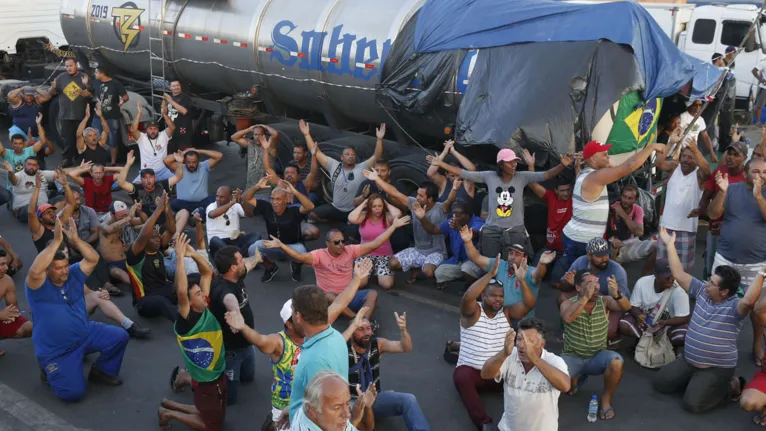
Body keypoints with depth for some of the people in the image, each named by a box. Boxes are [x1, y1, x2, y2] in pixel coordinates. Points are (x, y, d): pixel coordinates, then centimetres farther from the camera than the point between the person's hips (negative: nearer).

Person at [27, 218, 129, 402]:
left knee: (120, 336, -12)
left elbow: (93, 259, -12)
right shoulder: (39, 286, -18)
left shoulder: (74, 275, -1)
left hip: (85, 334, 6)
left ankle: (102, 371, 14)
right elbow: (34, 271, -40)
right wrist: (56, 241, -39)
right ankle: (51, 369, 15)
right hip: (56, 351, -6)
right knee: (73, 393, -19)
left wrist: (75, 239, -24)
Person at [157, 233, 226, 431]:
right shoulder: (186, 320, -26)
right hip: (206, 382, -7)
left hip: (218, 375, 7)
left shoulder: (204, 309, -6)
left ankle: (171, 404, 33)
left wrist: (193, 253, -21)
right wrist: (180, 256, -43)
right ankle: (168, 413, 20)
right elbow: (181, 291, -45)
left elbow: (208, 272, -4)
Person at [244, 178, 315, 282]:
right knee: (253, 249, -26)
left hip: (292, 246, -3)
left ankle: (296, 266, 6)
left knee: (301, 254, -38)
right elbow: (247, 198, -13)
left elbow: (310, 207, -43)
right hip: (273, 246, 3)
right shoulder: (267, 207, -13)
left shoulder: (293, 211, -24)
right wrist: (257, 187, -32)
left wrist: (294, 191, -50)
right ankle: (270, 267, 8)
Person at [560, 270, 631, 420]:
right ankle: (575, 379, 12)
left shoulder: (604, 301, -6)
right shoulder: (568, 303, -10)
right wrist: (586, 296, -41)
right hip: (572, 358, 0)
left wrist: (616, 294, -46)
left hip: (598, 357, 1)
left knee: (616, 362, -32)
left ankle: (606, 398, -4)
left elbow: (626, 307, -24)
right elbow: (567, 318, -33)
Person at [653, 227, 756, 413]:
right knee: (660, 383, 6)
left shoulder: (734, 307, -21)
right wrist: (670, 244, -2)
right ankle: (696, 381, 24)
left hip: (717, 368, -7)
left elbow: (749, 300, -46)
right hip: (688, 360, 7)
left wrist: (761, 273, -51)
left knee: (692, 403, -17)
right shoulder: (702, 292, -2)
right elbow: (679, 274, 0)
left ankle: (731, 386, 9)